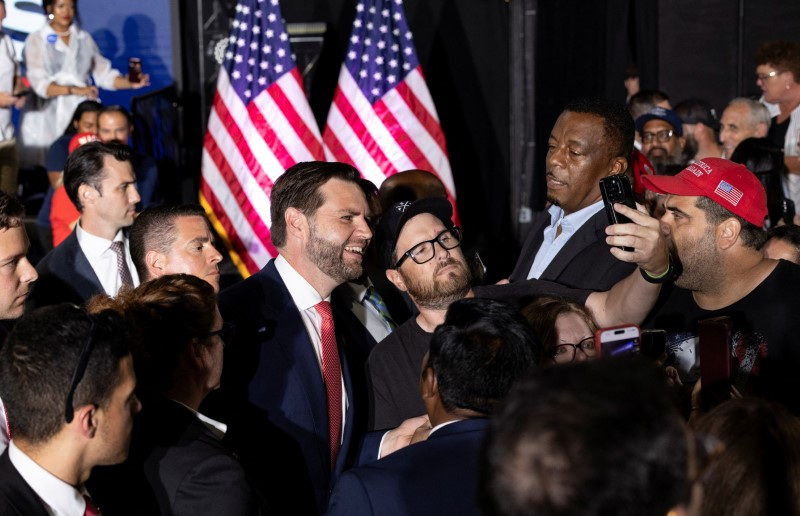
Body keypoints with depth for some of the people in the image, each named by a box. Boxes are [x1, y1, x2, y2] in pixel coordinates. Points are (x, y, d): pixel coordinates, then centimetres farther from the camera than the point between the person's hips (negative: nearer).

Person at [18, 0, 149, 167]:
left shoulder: (84, 39, 14)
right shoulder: (36, 40, 2)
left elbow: (104, 74, 10)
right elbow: (40, 84, -9)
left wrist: (130, 83, -9)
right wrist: (74, 90, -24)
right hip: (47, 117, -2)